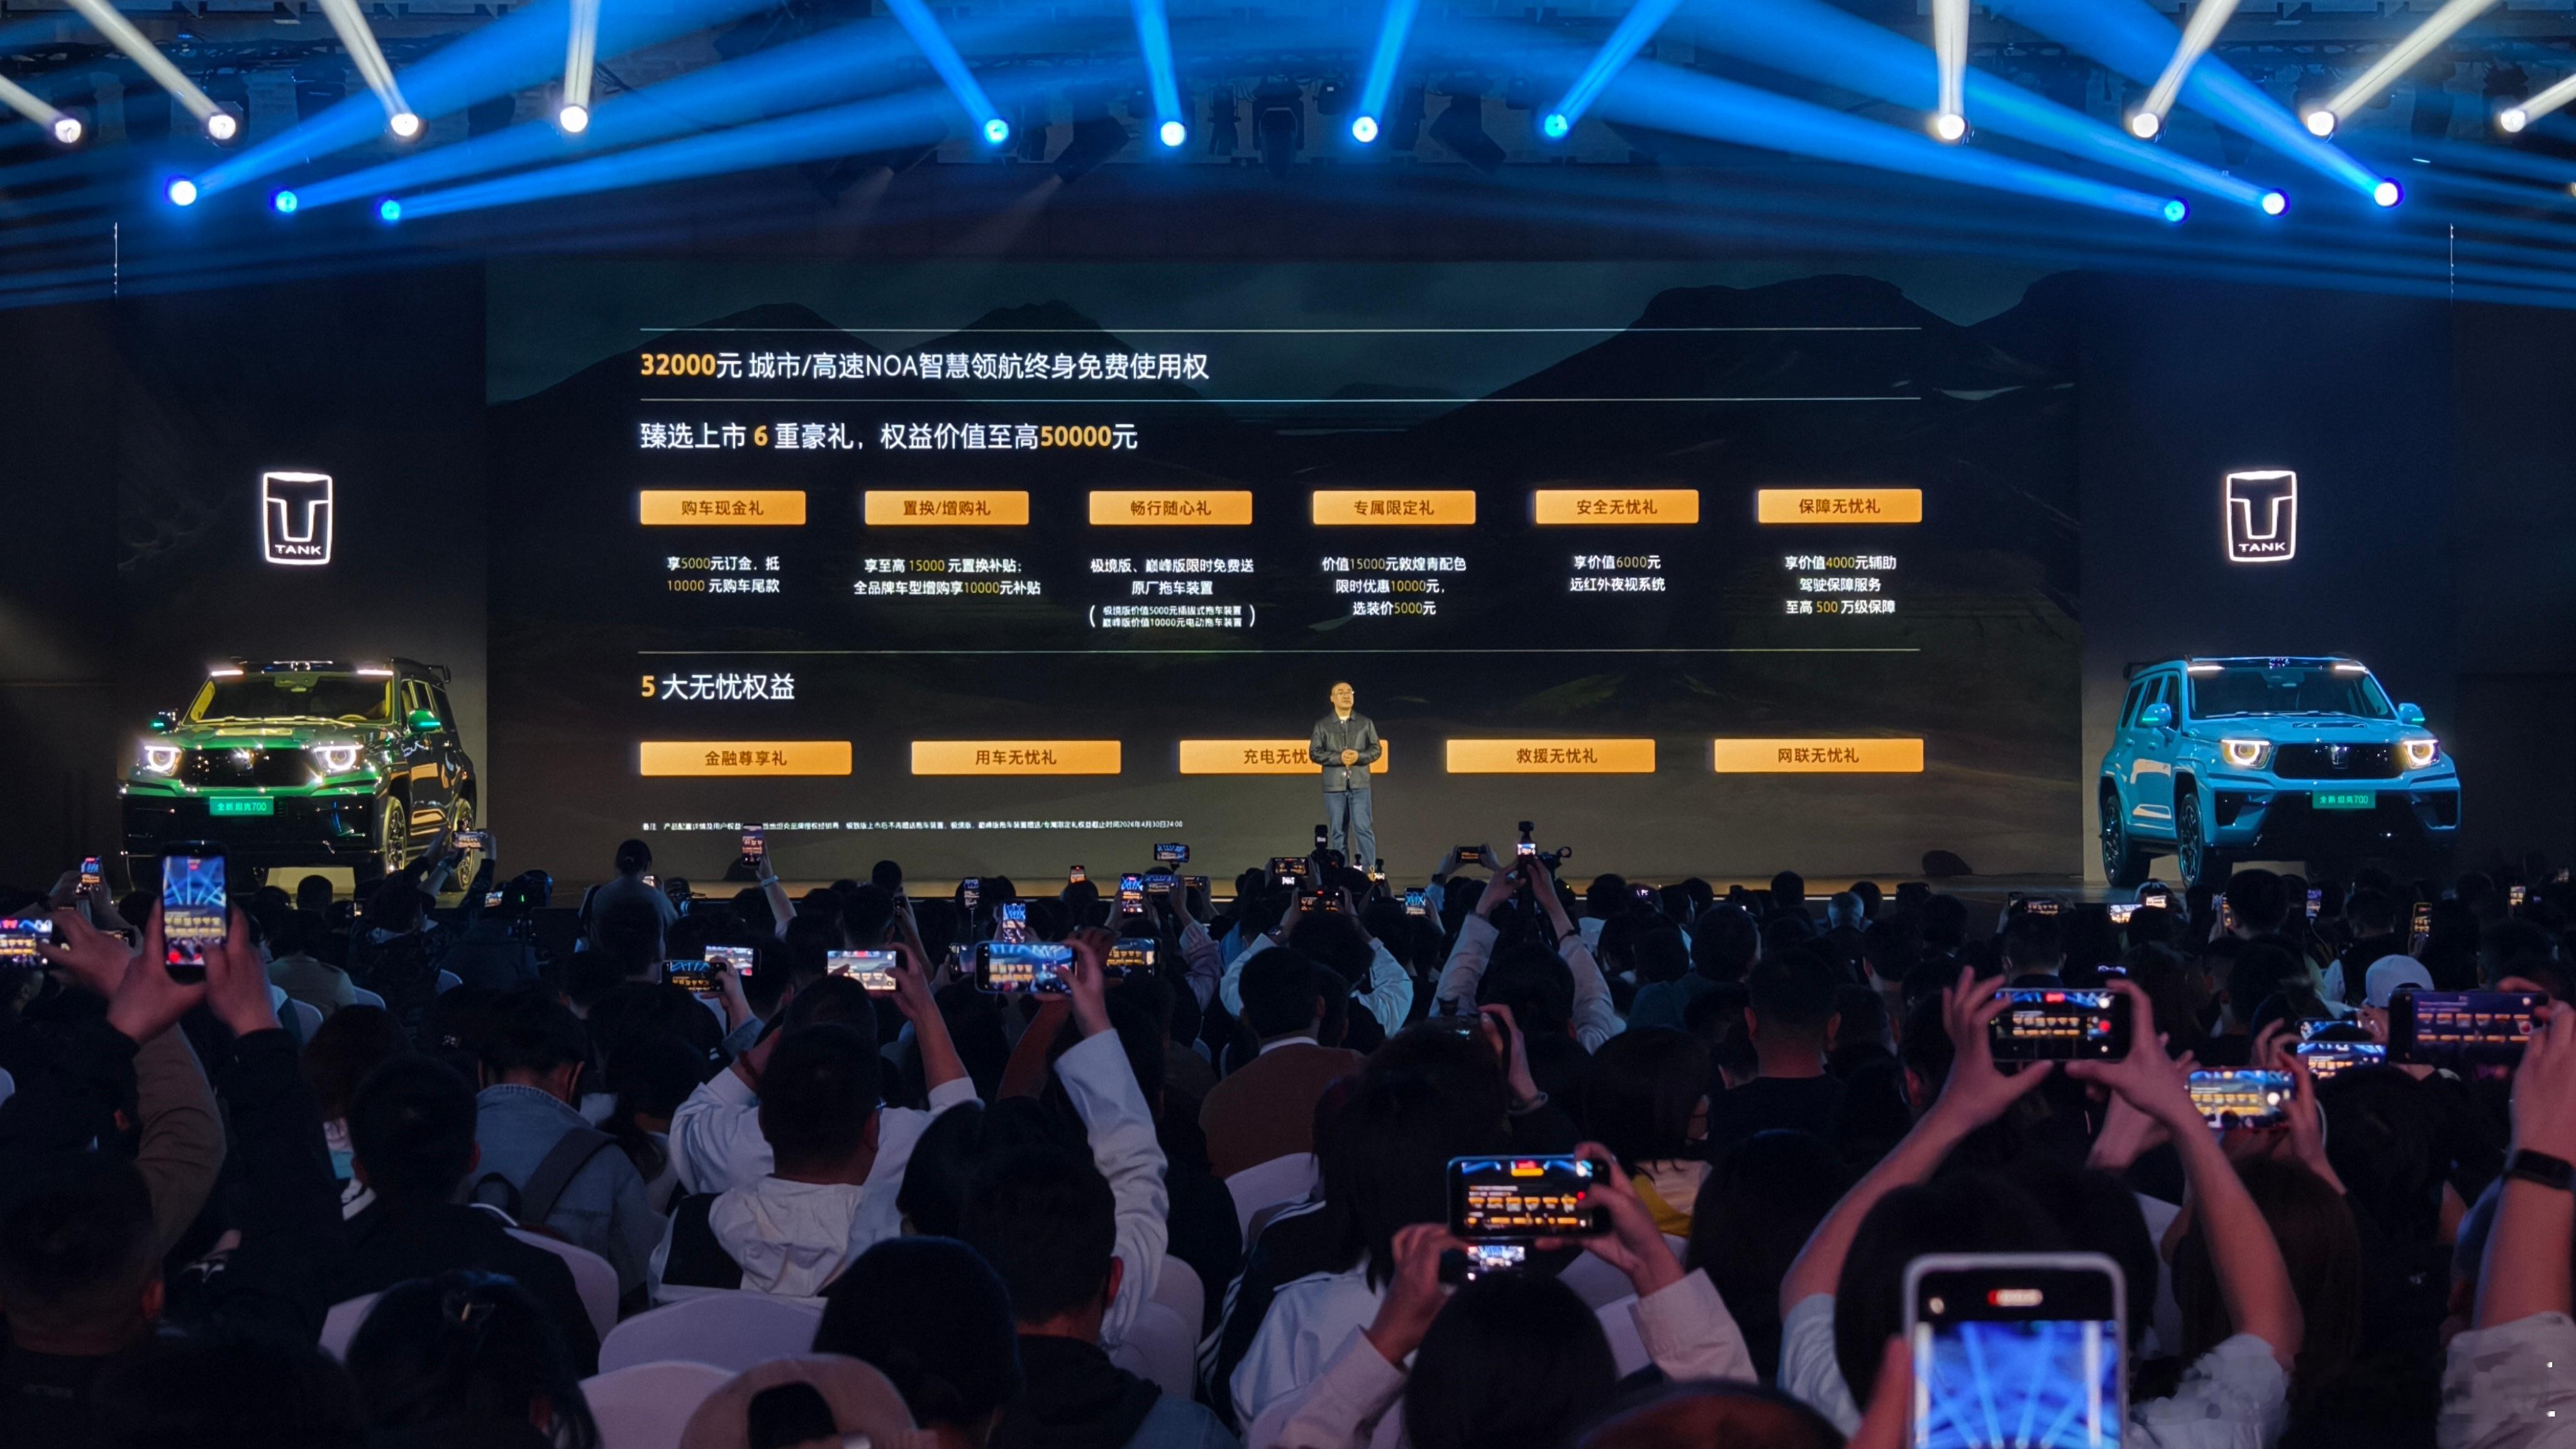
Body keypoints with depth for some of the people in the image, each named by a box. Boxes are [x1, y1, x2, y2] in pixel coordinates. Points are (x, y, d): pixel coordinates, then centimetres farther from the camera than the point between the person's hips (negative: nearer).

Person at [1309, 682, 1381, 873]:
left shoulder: (1366, 723, 10)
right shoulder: (1322, 725, 7)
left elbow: (1376, 749, 7)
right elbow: (1314, 753, 1)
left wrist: (1359, 756, -12)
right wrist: (1339, 757, -12)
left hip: (1359, 784, -1)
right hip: (1334, 785, 1)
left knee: (1363, 827, -9)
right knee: (1338, 831, 4)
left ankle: (1368, 870, -7)